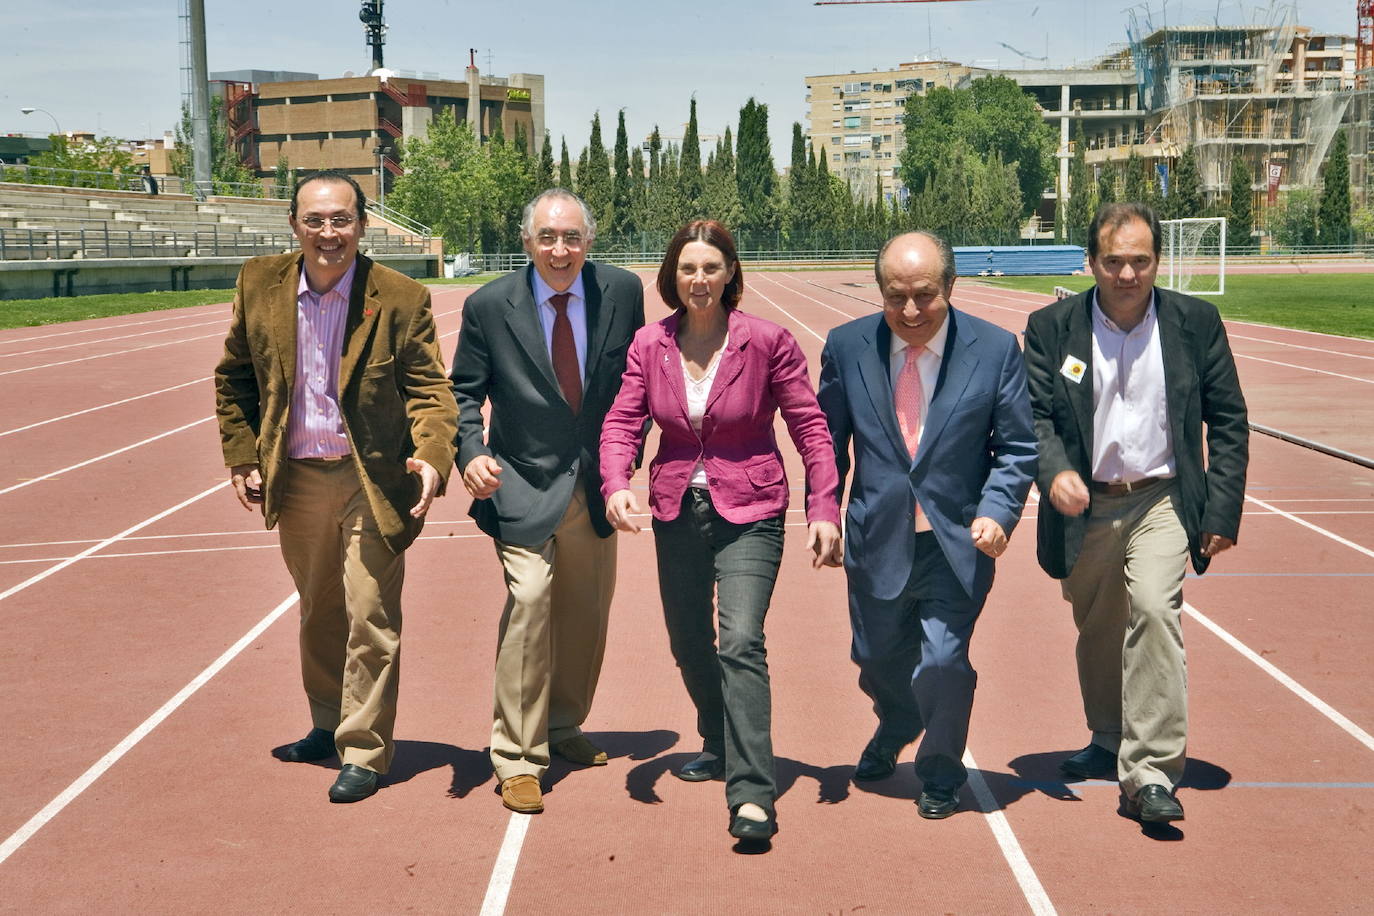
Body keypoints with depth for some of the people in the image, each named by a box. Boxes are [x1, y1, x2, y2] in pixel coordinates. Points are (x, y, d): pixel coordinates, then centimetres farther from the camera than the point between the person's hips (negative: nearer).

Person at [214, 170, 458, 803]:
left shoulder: (400, 299, -11)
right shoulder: (260, 286, -1)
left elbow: (429, 386, -8)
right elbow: (234, 378, 9)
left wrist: (431, 454, -25)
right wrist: (241, 457, 2)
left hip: (370, 478, -4)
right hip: (296, 478, 4)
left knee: (370, 618, -1)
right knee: (319, 612, 18)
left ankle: (364, 751, 12)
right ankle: (328, 725, 36)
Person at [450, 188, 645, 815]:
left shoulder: (622, 292, -4)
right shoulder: (489, 305, -9)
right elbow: (464, 391, -1)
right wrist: (470, 453, -18)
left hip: (596, 484, 4)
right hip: (524, 486, -3)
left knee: (586, 610, 13)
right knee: (529, 599, -16)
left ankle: (563, 727, 35)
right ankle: (517, 759, -4)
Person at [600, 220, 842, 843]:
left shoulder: (767, 342, -8)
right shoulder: (649, 345, 1)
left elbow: (809, 426, -5)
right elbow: (622, 423, -3)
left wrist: (823, 508, -13)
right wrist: (617, 483, -23)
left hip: (748, 512, -4)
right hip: (676, 511, 4)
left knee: (740, 641, -19)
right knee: (688, 644, 16)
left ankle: (751, 793, -17)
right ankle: (721, 745, 41)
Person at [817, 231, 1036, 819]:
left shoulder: (996, 350, -7)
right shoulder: (846, 347, -3)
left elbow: (1017, 447, -2)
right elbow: (828, 441, 6)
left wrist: (997, 511, -16)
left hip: (956, 543, -2)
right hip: (876, 539, 3)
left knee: (942, 662, -8)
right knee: (878, 660, 18)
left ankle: (940, 775, 23)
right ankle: (895, 729, 55)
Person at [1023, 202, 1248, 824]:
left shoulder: (1196, 322, -1)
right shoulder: (1051, 328, -2)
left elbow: (1228, 420, 3)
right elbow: (1033, 414, -2)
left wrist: (1223, 511, -4)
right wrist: (1054, 470, -24)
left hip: (1161, 501, -2)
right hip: (1085, 507, 2)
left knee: (1153, 609, -22)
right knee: (1097, 631, 15)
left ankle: (1150, 772, -16)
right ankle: (1110, 742, 40)